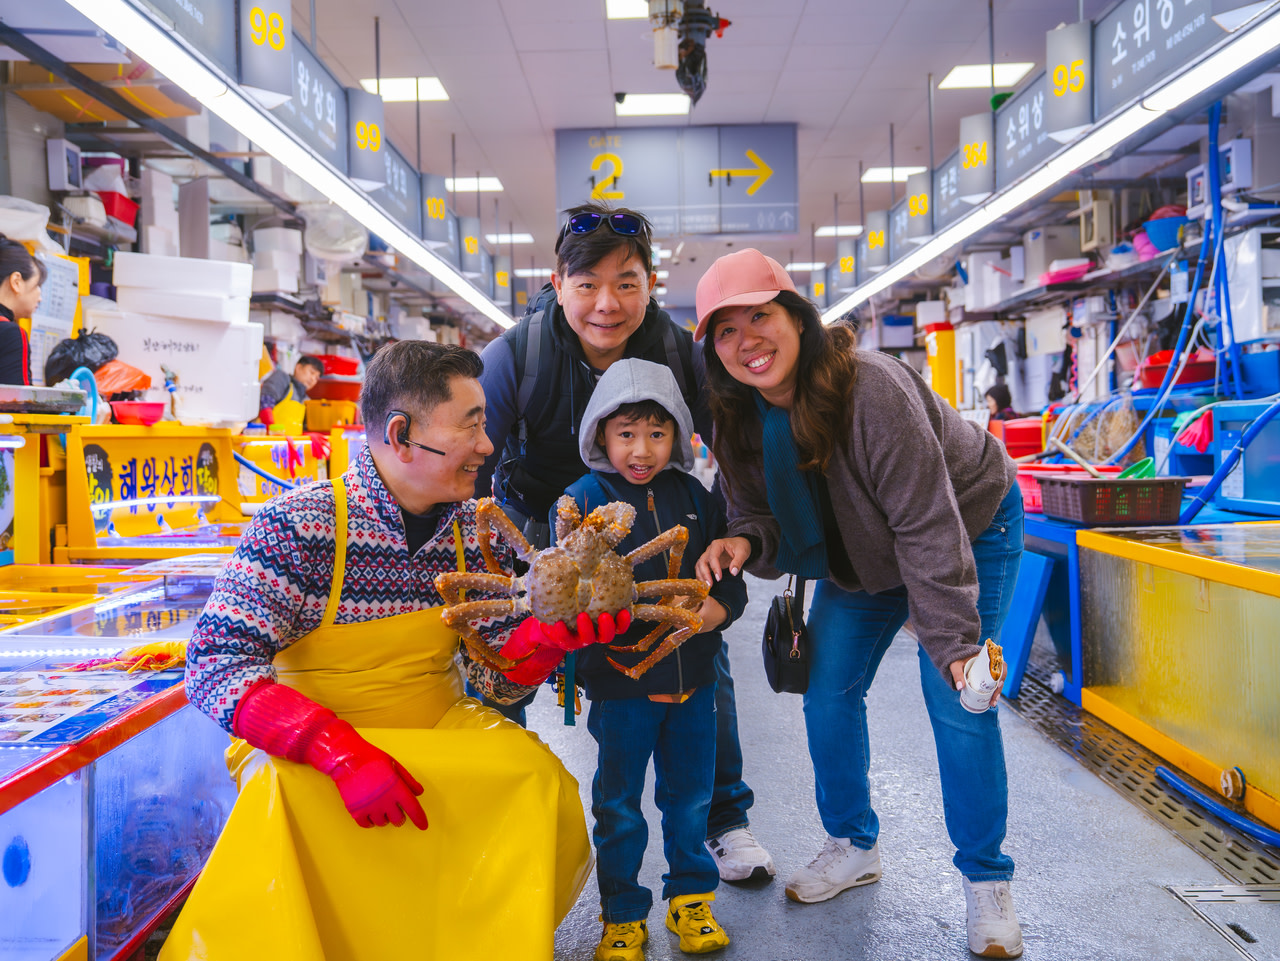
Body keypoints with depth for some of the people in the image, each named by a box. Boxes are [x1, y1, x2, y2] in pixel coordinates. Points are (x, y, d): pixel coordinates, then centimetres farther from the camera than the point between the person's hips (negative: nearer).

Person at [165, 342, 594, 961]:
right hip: (302, 749, -3)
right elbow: (215, 665, -20)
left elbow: (499, 678, 1)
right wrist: (342, 751, -33)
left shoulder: (479, 535, 0)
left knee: (535, 777, -23)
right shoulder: (298, 526, -15)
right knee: (279, 794, -35)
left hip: (438, 736, 4)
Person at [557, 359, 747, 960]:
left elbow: (730, 571, 6)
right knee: (618, 804, 10)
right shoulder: (583, 500, -8)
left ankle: (690, 898, 36)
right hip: (620, 678, -3)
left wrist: (720, 606, -16)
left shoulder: (694, 497, 3)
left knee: (690, 795, 16)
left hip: (693, 675, 3)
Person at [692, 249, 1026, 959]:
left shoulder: (872, 388, -36)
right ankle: (853, 846, 24)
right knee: (826, 694, 2)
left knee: (958, 705, -12)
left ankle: (985, 883, 7)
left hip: (970, 527, -6)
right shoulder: (741, 422, -15)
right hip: (861, 556, 6)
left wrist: (954, 641, -39)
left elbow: (928, 524, -35)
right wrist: (742, 542, -32)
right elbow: (763, 513, -7)